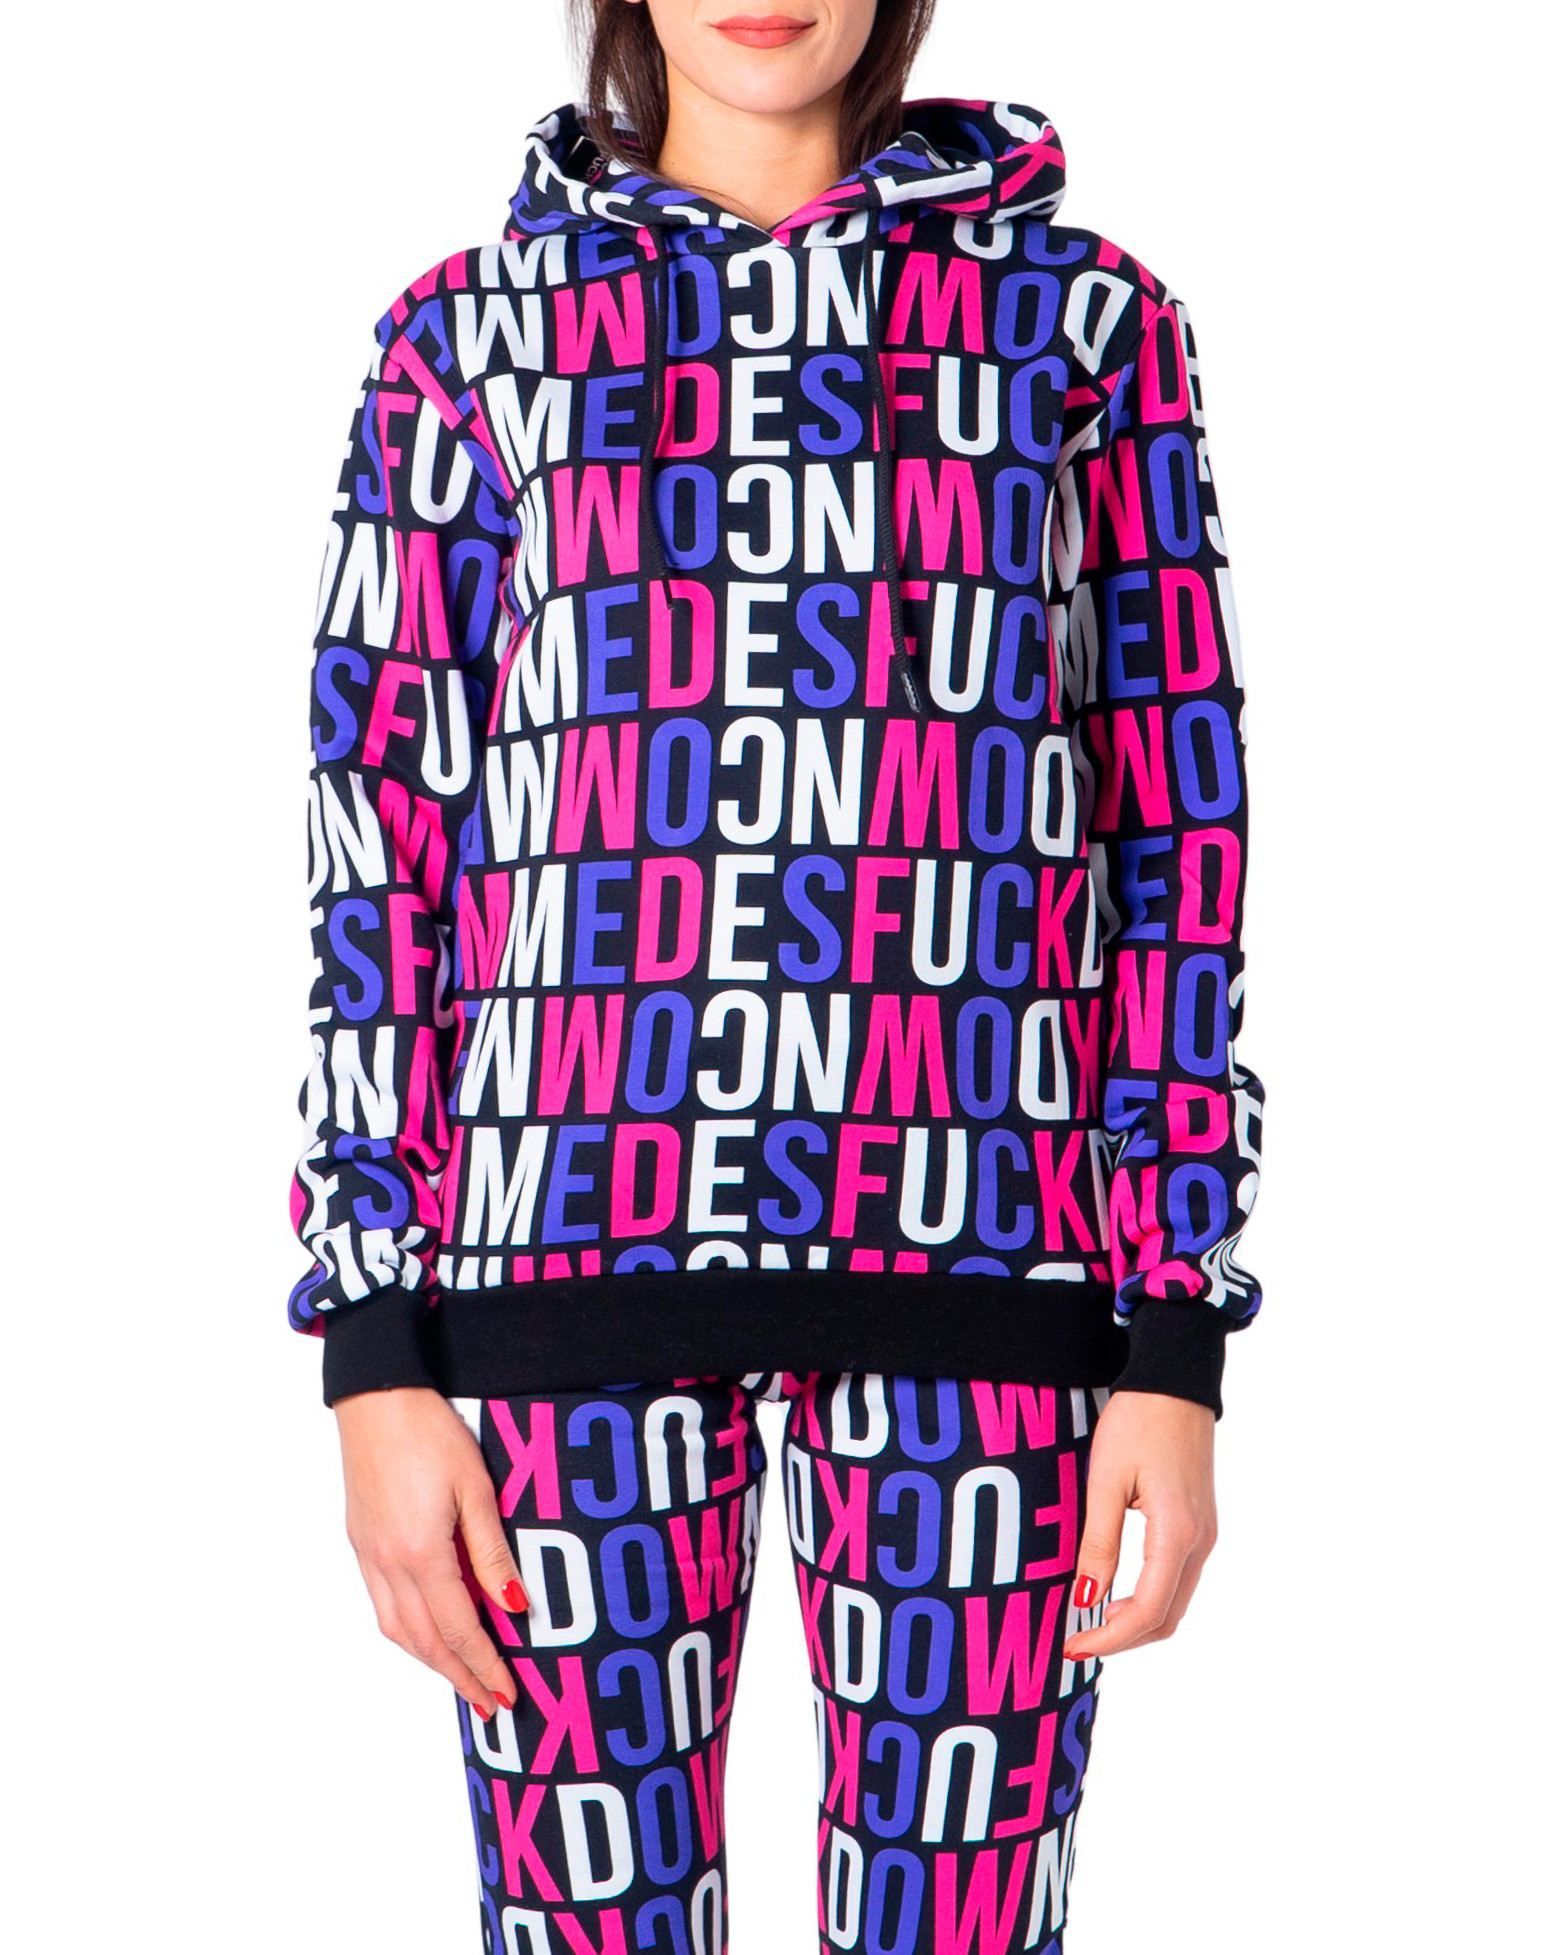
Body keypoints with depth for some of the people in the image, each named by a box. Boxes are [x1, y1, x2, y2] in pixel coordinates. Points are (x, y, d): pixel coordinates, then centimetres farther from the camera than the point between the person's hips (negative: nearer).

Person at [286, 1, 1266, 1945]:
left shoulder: (1083, 319, 9)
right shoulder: (469, 336, 9)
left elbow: (1178, 824, 6)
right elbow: (381, 841, 6)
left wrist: (1178, 1345, -1)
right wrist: (375, 1361, 0)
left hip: (974, 1273, 0)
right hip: (577, 1267, 1)